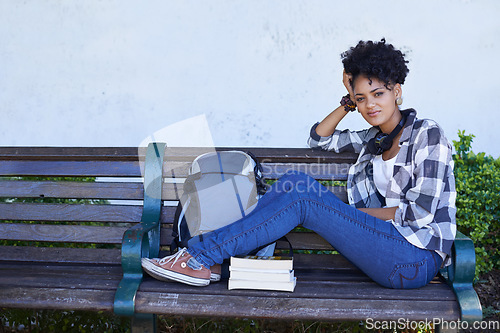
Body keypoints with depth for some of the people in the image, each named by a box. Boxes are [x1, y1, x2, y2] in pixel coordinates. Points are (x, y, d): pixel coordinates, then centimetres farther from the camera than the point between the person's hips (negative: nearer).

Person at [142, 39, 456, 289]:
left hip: (415, 260, -7)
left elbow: (421, 213, -16)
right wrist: (348, 103, 11)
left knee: (301, 199, -22)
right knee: (295, 180, -10)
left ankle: (201, 255, -16)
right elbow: (319, 138, 24)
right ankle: (211, 261, -13)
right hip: (386, 240, 7)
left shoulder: (427, 134, -8)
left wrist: (350, 213, -9)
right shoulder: (376, 138, 15)